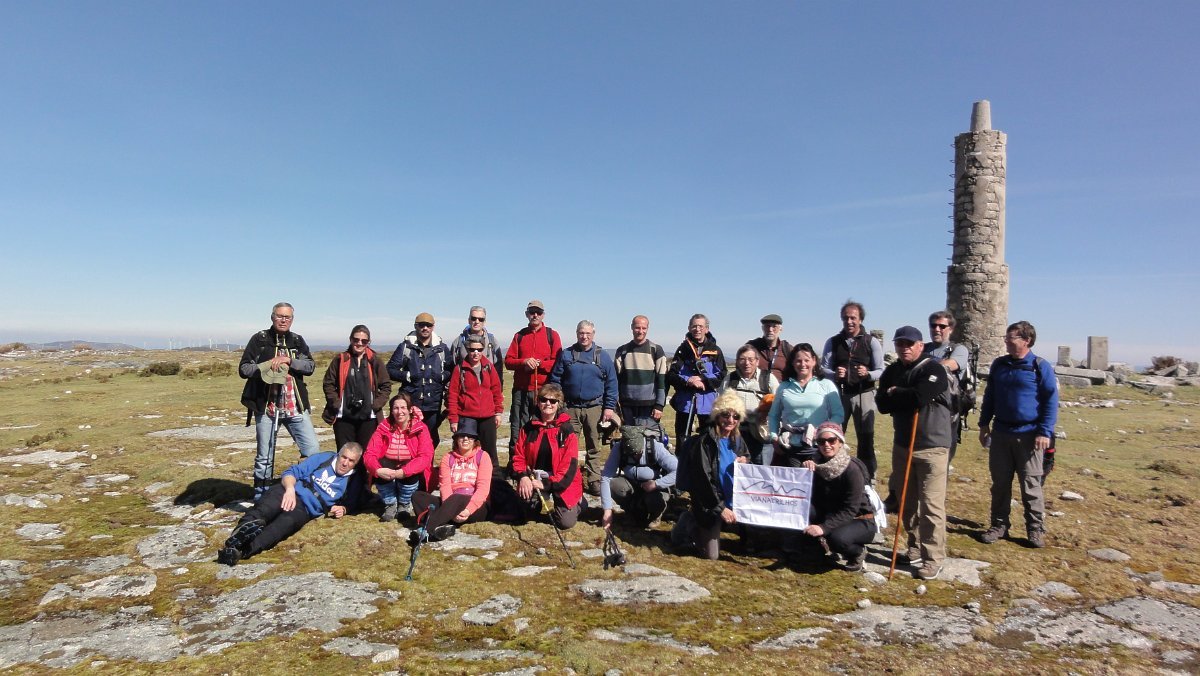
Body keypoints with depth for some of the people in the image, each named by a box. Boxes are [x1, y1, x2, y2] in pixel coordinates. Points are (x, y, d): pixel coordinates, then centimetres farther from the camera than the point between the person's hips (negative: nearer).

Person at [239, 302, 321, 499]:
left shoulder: (297, 340, 9)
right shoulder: (259, 339, 1)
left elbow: (311, 366, -1)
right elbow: (243, 368, -2)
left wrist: (288, 360, -16)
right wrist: (267, 367, -16)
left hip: (295, 407, 2)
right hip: (266, 407, -2)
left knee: (313, 452, -3)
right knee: (265, 457, 7)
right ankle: (261, 499, 21)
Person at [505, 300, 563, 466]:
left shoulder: (552, 335, 7)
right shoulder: (519, 336, 14)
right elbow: (508, 361, 7)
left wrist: (539, 363, -13)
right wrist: (524, 362, -11)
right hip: (520, 390, 2)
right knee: (517, 429, 4)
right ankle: (513, 467, 13)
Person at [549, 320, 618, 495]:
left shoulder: (603, 356, 4)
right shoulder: (566, 354, 5)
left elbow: (611, 383, 4)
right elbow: (555, 379, 7)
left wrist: (609, 407, -2)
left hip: (594, 408, 0)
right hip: (570, 408, 0)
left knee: (593, 448, 6)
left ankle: (593, 480, 13)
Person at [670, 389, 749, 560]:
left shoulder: (737, 440, 4)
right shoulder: (705, 440, -16)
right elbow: (703, 478, -19)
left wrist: (744, 461, -3)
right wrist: (720, 508, -20)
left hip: (732, 502, 7)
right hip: (710, 504, -7)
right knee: (711, 555, -6)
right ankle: (688, 523, 19)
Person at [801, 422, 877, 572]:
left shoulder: (852, 469, -22)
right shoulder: (819, 464, -5)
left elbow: (850, 510, -27)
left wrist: (824, 527, -38)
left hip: (860, 521, -5)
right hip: (831, 515, 5)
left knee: (837, 538, -36)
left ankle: (858, 553, 0)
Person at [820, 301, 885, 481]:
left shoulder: (872, 342, 1)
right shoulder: (832, 342, 5)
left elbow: (881, 371, -1)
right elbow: (823, 368, 2)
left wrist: (867, 374, -23)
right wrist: (834, 374, -20)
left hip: (864, 394, -1)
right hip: (838, 394, 2)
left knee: (866, 438, 4)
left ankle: (868, 478, 14)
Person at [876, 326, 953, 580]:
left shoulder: (933, 369, -11)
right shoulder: (891, 371, 8)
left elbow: (918, 397, -26)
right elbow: (882, 405, -2)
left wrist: (894, 394, -10)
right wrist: (905, 398, -15)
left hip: (932, 446, -6)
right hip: (902, 444, 7)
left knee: (931, 505, -6)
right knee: (907, 501, 15)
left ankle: (933, 559, 0)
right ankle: (915, 547, 30)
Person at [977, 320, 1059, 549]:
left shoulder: (1040, 366, -6)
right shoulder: (999, 364, 8)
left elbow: (1051, 401, -7)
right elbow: (989, 396, 15)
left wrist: (1045, 432, -13)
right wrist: (984, 424, 12)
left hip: (1028, 436, -4)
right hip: (1001, 433, 4)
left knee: (1031, 485, 3)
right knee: (1000, 483, 9)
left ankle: (1036, 529, 15)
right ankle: (999, 525, 19)